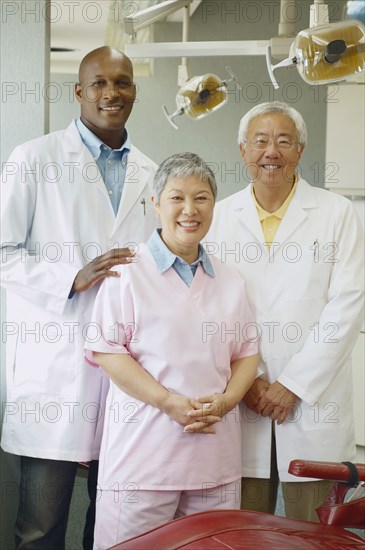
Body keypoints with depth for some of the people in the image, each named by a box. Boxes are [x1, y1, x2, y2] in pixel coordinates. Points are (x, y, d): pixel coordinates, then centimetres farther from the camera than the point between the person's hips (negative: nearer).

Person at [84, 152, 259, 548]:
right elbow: (106, 349, -8)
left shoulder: (229, 281, 15)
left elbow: (246, 352, 16)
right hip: (145, 447, -4)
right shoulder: (129, 272, -2)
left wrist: (225, 401, -5)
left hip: (215, 453, 5)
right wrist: (170, 402, -15)